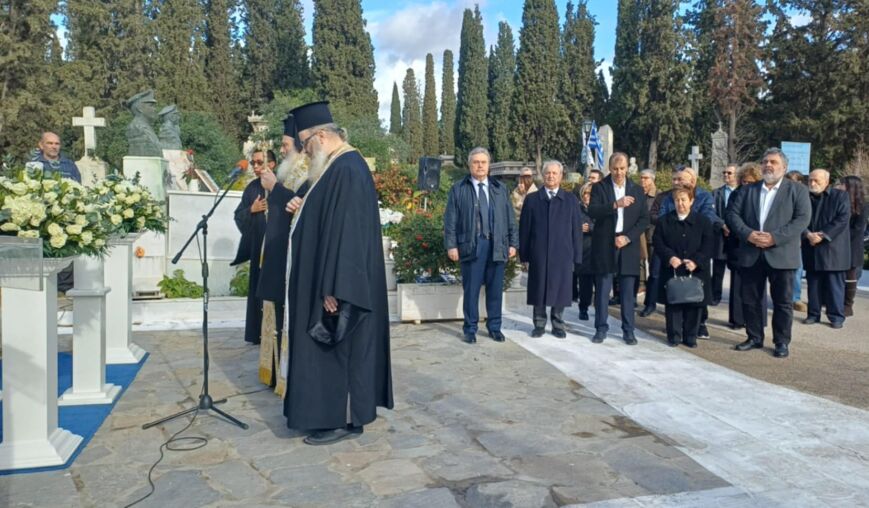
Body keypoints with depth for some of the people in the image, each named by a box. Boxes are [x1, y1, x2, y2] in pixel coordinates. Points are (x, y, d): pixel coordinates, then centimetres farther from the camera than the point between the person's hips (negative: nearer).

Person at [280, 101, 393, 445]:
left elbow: (347, 231, -25)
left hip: (339, 283, -11)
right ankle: (340, 412, 27)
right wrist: (303, 209, 10)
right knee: (335, 349, 16)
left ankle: (343, 419, 11)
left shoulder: (347, 170, -20)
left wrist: (334, 288, -25)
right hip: (332, 277, 11)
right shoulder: (339, 166, 13)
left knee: (337, 348, -1)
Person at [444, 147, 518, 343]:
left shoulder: (500, 188, 13)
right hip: (471, 245, -2)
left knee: (495, 289, 8)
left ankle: (494, 327, 19)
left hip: (497, 245, 3)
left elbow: (510, 217, 12)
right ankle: (470, 329, 14)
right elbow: (450, 219, 1)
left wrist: (513, 242, 5)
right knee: (471, 289, 3)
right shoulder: (458, 189, 4)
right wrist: (451, 245, -7)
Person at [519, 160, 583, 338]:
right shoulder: (532, 199, 7)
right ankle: (539, 324, 18)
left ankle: (558, 324, 18)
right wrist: (524, 253, -1)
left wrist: (577, 256, 1)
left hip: (562, 254, 0)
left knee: (560, 289, 5)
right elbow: (524, 228, 5)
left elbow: (577, 229, 6)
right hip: (538, 254, 0)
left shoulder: (571, 200, 8)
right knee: (538, 289, 5)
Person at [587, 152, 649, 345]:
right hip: (604, 247, -1)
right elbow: (593, 211, -14)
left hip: (628, 246, 2)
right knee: (602, 291, 3)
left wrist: (627, 237, -8)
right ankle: (601, 329, 13)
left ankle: (628, 331, 13)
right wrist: (615, 204, -26)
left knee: (628, 292, 4)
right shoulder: (599, 187, 2)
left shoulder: (637, 190, 9)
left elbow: (644, 219, 5)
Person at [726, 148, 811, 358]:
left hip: (781, 254, -3)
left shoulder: (797, 190, 3)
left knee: (782, 301, 3)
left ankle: (782, 342, 14)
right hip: (751, 254, 3)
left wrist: (775, 237, -18)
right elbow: (732, 213, 5)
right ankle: (754, 338, 21)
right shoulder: (748, 190, 13)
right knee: (750, 299, 8)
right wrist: (747, 233, -13)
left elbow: (803, 218, -8)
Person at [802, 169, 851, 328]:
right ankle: (813, 314, 15)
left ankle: (836, 316, 6)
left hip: (833, 248, -3)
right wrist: (808, 234, -14)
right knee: (813, 283, 8)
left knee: (835, 284, 0)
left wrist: (823, 235, -16)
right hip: (812, 250, 3)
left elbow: (843, 219, -8)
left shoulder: (840, 196, 1)